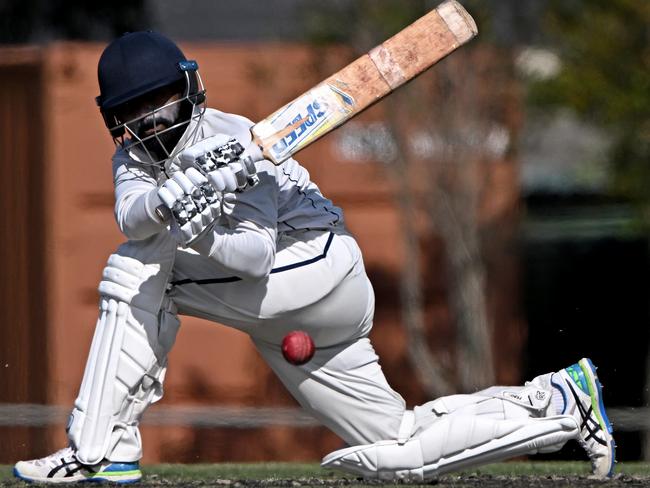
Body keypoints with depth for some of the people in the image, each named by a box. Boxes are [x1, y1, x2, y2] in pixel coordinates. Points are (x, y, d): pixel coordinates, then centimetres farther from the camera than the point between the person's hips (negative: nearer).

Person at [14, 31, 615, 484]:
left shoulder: (237, 140, -16)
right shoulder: (136, 156, 2)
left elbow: (257, 258, -29)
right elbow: (132, 219, -23)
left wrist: (205, 237, -49)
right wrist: (180, 192, -44)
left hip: (319, 268, -8)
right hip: (277, 310, 8)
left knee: (136, 274, -24)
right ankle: (559, 405, 17)